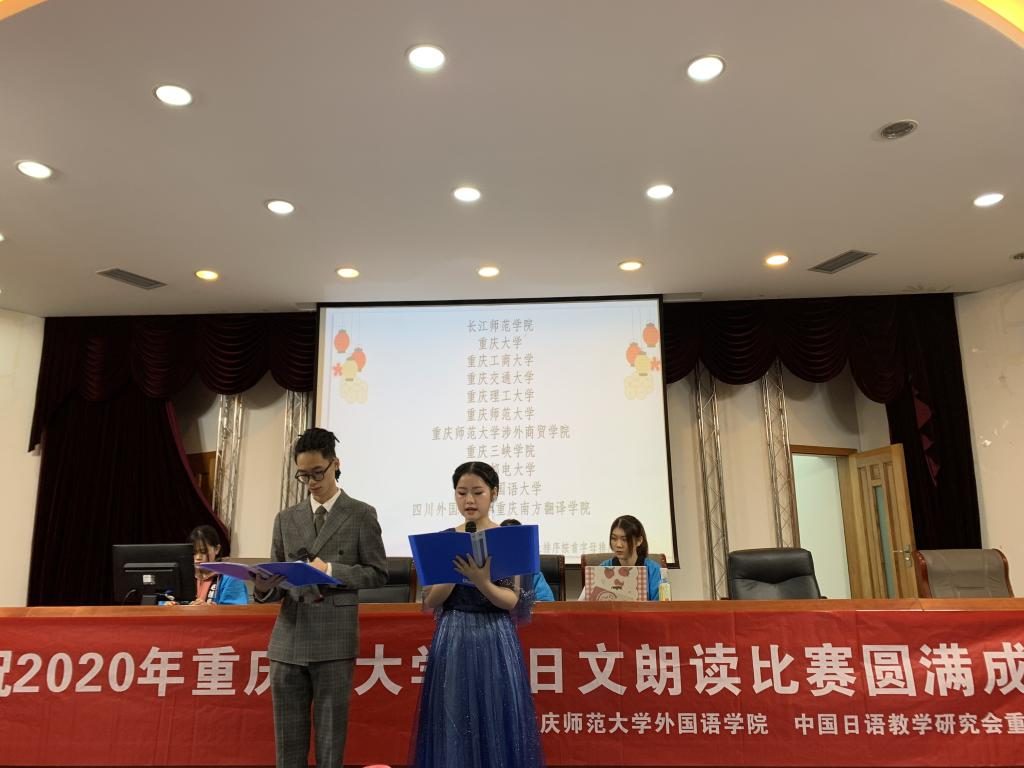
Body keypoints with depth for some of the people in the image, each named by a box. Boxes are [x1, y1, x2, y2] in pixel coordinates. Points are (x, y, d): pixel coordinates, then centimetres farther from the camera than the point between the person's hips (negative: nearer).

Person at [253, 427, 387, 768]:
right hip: (288, 641, 4)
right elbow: (277, 582, 13)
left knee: (330, 736, 6)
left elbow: (377, 572, -1)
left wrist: (330, 570, -14)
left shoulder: (361, 514, 1)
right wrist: (264, 587, -10)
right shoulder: (286, 519, 12)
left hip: (334, 641, -4)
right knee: (288, 738, 12)